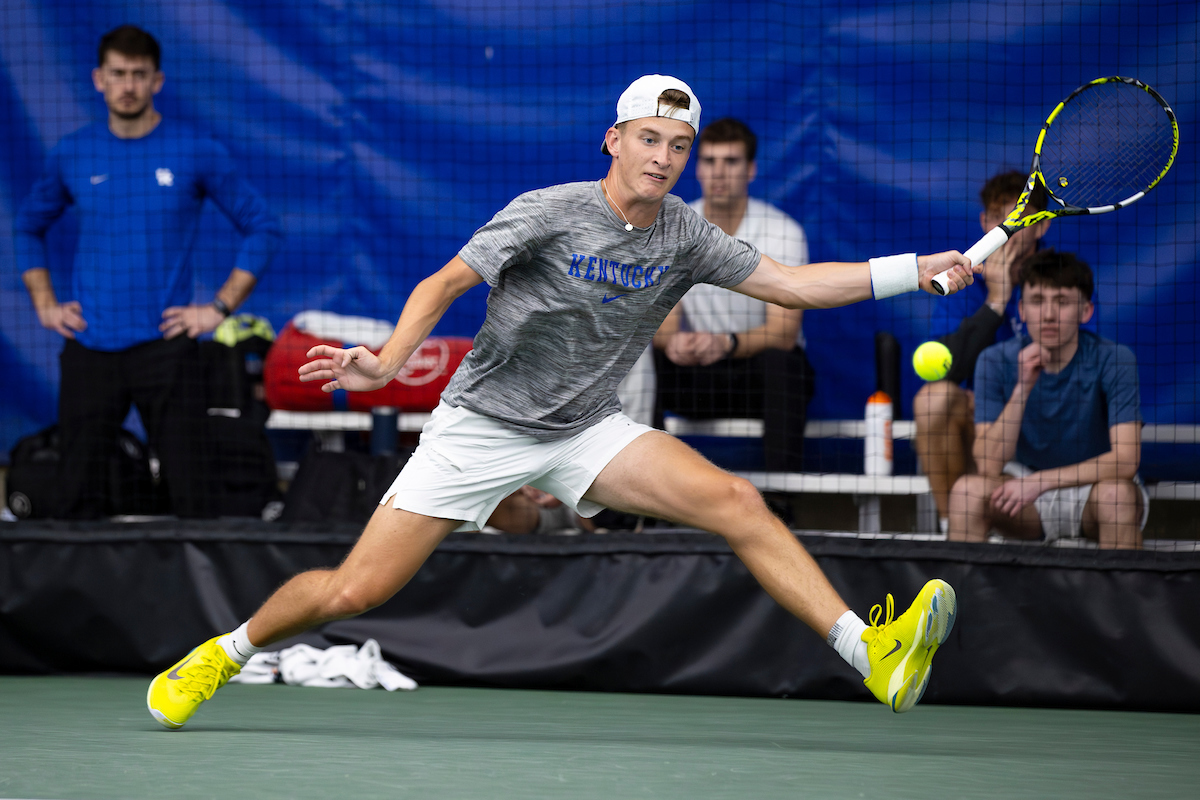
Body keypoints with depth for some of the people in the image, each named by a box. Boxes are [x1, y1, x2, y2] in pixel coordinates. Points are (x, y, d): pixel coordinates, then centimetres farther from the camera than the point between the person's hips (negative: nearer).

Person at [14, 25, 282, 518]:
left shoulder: (196, 153, -1)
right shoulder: (73, 157, 7)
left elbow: (261, 229, 4)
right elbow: (29, 229, 21)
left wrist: (220, 308, -4)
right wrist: (45, 305, 9)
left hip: (164, 345, -2)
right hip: (89, 349, 2)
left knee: (188, 488, -6)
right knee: (79, 491, 4)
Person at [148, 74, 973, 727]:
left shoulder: (685, 235, -2)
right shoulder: (549, 213, -17)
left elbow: (793, 283, 0)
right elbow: (443, 285, -14)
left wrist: (917, 271, -9)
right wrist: (386, 363, -31)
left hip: (587, 431, 4)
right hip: (483, 426, -4)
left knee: (737, 502, -19)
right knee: (353, 592, -8)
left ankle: (872, 652, -24)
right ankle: (223, 654, 20)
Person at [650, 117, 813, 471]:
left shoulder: (783, 232, -11)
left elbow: (783, 332, -20)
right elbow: (663, 321, -7)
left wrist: (727, 343, -41)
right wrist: (672, 342, -34)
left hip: (762, 371, -2)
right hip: (696, 377, 2)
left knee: (781, 362, -37)